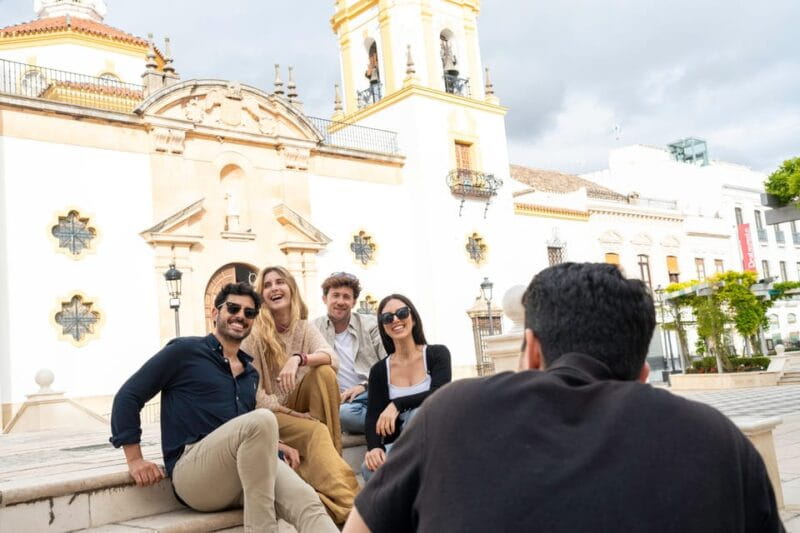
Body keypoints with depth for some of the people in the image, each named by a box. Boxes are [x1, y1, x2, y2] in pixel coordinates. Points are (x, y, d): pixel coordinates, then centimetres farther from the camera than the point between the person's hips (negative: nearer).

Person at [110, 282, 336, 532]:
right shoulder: (185, 350, 3)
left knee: (308, 502, -27)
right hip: (192, 470, -5)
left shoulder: (250, 373, 22)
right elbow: (127, 396, 3)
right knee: (262, 419, -33)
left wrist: (274, 445, 12)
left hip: (244, 472, 5)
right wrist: (135, 460, -3)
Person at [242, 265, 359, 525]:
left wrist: (298, 358, -37)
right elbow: (253, 392, -15)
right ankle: (346, 504, -33)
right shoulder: (254, 333, -10)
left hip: (300, 409, 4)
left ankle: (330, 454, -19)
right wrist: (297, 416, -19)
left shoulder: (304, 327, 3)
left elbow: (331, 358, -17)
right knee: (315, 432, -31)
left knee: (324, 372, -23)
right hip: (269, 414, -4)